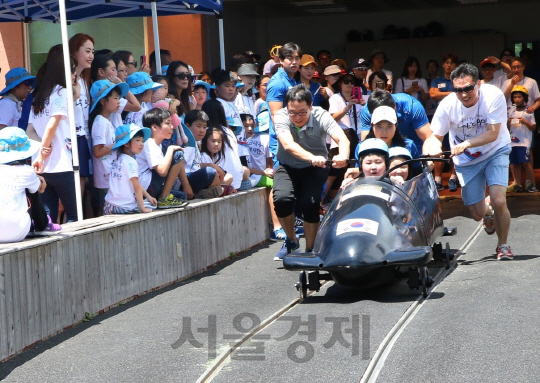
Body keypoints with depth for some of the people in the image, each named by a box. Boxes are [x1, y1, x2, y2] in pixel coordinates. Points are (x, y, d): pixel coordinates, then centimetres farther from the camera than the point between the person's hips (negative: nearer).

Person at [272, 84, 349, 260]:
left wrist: (343, 156, -58)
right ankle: (291, 241, 0)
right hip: (287, 167, 1)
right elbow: (288, 144, -37)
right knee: (282, 199, -26)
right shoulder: (281, 117, -20)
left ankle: (310, 249, -3)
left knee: (309, 203, -25)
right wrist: (311, 157, -55)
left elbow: (342, 139, -34)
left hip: (315, 169, 0)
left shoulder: (321, 116, -19)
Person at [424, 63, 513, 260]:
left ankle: (503, 245, 7)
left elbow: (492, 134, -27)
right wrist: (433, 146, -38)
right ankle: (487, 210, 46)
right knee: (477, 214, 5)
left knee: (499, 202, -21)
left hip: (495, 152, -2)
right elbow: (436, 136, -14)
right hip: (466, 161, 2)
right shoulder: (447, 105, -22)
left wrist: (465, 144, -40)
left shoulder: (493, 96, -26)